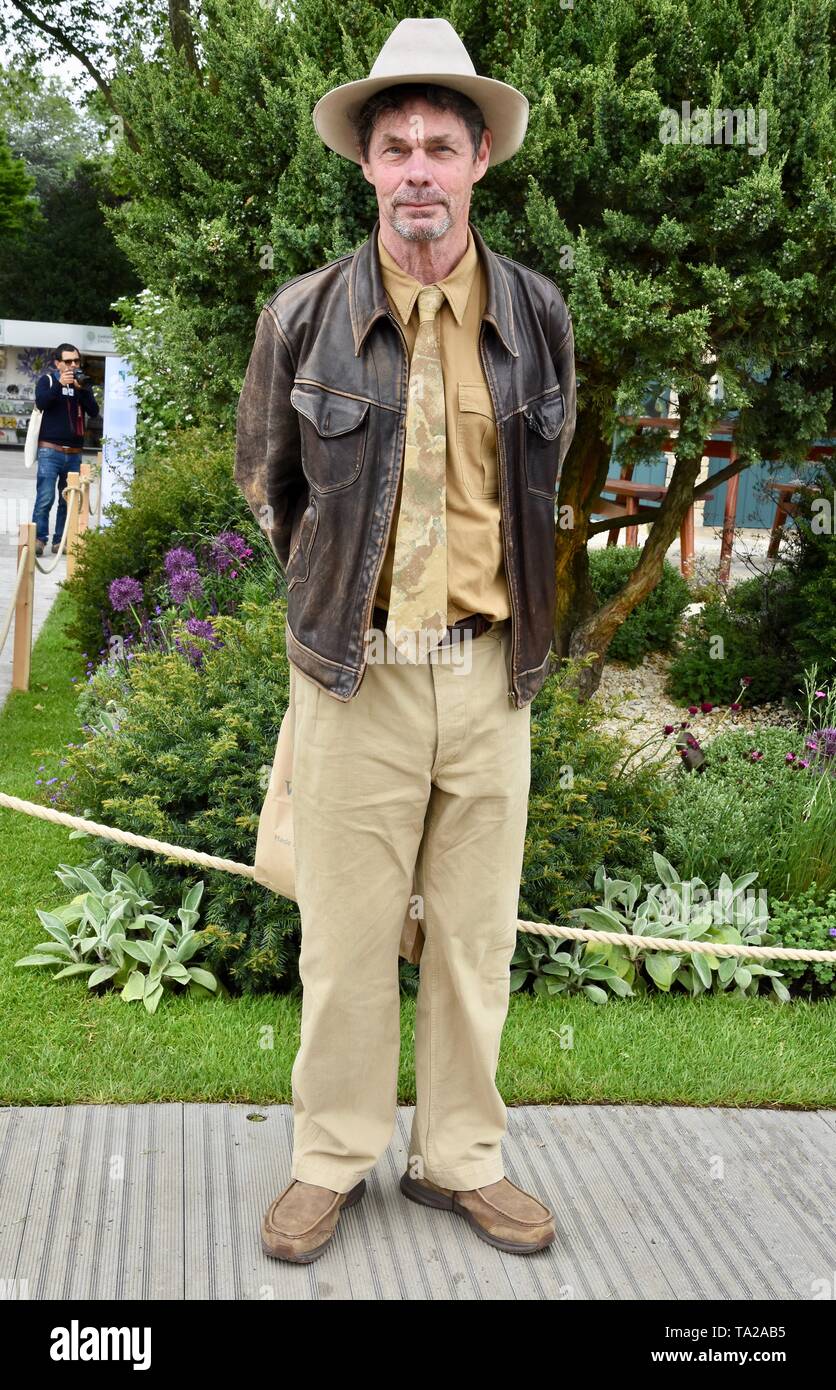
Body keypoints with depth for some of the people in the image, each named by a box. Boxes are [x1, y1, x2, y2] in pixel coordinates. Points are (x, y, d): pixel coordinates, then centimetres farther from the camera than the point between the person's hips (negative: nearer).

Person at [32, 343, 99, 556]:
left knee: (69, 500, 4)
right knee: (45, 497, -13)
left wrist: (82, 389, -13)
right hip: (50, 450, -4)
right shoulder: (47, 380, 4)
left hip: (74, 452, 4)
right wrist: (60, 384, -24)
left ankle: (60, 541, 9)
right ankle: (38, 539, -11)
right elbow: (41, 403, -14)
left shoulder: (82, 383, 14)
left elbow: (94, 411, 1)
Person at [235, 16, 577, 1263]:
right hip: (355, 671, -2)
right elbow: (265, 476, 14)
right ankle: (332, 1159, 22)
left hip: (491, 671, 2)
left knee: (476, 934, 10)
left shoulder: (540, 314, 3)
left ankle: (460, 1156, 26)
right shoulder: (304, 317, -2)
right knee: (345, 935, 5)